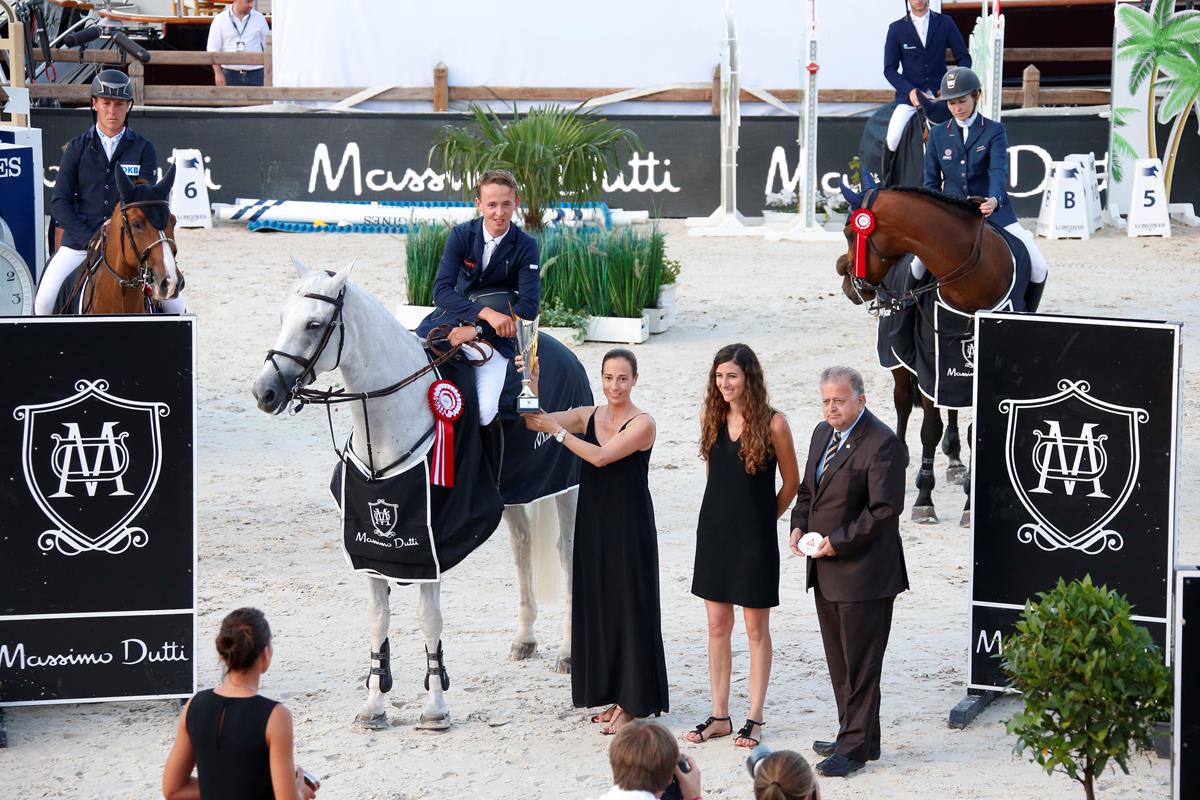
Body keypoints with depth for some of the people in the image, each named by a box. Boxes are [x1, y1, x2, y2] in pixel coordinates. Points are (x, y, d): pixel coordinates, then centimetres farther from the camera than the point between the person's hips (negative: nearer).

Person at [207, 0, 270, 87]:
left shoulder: (259, 18, 4)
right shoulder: (220, 20, 0)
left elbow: (268, 47, 8)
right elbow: (213, 50, -1)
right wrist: (218, 73, -9)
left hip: (255, 74, 1)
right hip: (231, 74, -1)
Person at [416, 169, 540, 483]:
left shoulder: (525, 246, -7)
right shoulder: (462, 235, -3)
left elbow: (528, 306, -15)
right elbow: (441, 289, -12)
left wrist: (476, 331, -23)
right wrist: (485, 313, -27)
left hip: (495, 335, -3)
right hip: (454, 318, 3)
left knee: (485, 411, -25)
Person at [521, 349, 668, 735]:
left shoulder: (642, 424, -10)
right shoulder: (588, 415, 7)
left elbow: (601, 456, -21)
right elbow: (534, 421, -3)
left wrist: (557, 430, -19)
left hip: (629, 525, -6)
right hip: (593, 523, 6)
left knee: (628, 608, -2)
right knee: (597, 606, 10)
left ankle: (632, 702, 4)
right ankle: (614, 695, 19)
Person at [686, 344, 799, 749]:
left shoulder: (772, 424, -12)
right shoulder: (711, 417, 2)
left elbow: (791, 483, -1)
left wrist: (763, 517, 7)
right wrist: (726, 511, 13)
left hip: (754, 536, -5)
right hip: (714, 530, 5)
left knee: (756, 628, 4)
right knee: (717, 625, 9)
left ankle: (755, 718, 11)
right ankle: (719, 716, 16)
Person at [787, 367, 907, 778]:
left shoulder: (881, 443, -15)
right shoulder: (823, 434, 13)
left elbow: (884, 510, -18)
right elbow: (807, 489, 23)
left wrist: (838, 542, -18)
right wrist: (799, 526, 5)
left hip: (863, 572, -9)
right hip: (826, 573, 9)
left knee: (860, 663, -2)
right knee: (839, 662, 16)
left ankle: (856, 747, 3)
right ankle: (857, 736, 27)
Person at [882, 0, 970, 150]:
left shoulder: (945, 23, 5)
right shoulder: (896, 29, 2)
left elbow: (963, 58, 7)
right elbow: (889, 69, 2)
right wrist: (909, 91, -15)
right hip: (909, 94, -1)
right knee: (893, 140, -20)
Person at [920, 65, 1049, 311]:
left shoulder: (994, 131, -1)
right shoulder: (938, 134, 7)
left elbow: (999, 169, -16)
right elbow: (931, 181, 10)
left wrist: (994, 200, -36)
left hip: (993, 212, -2)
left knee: (1038, 268, -13)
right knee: (917, 267, -15)